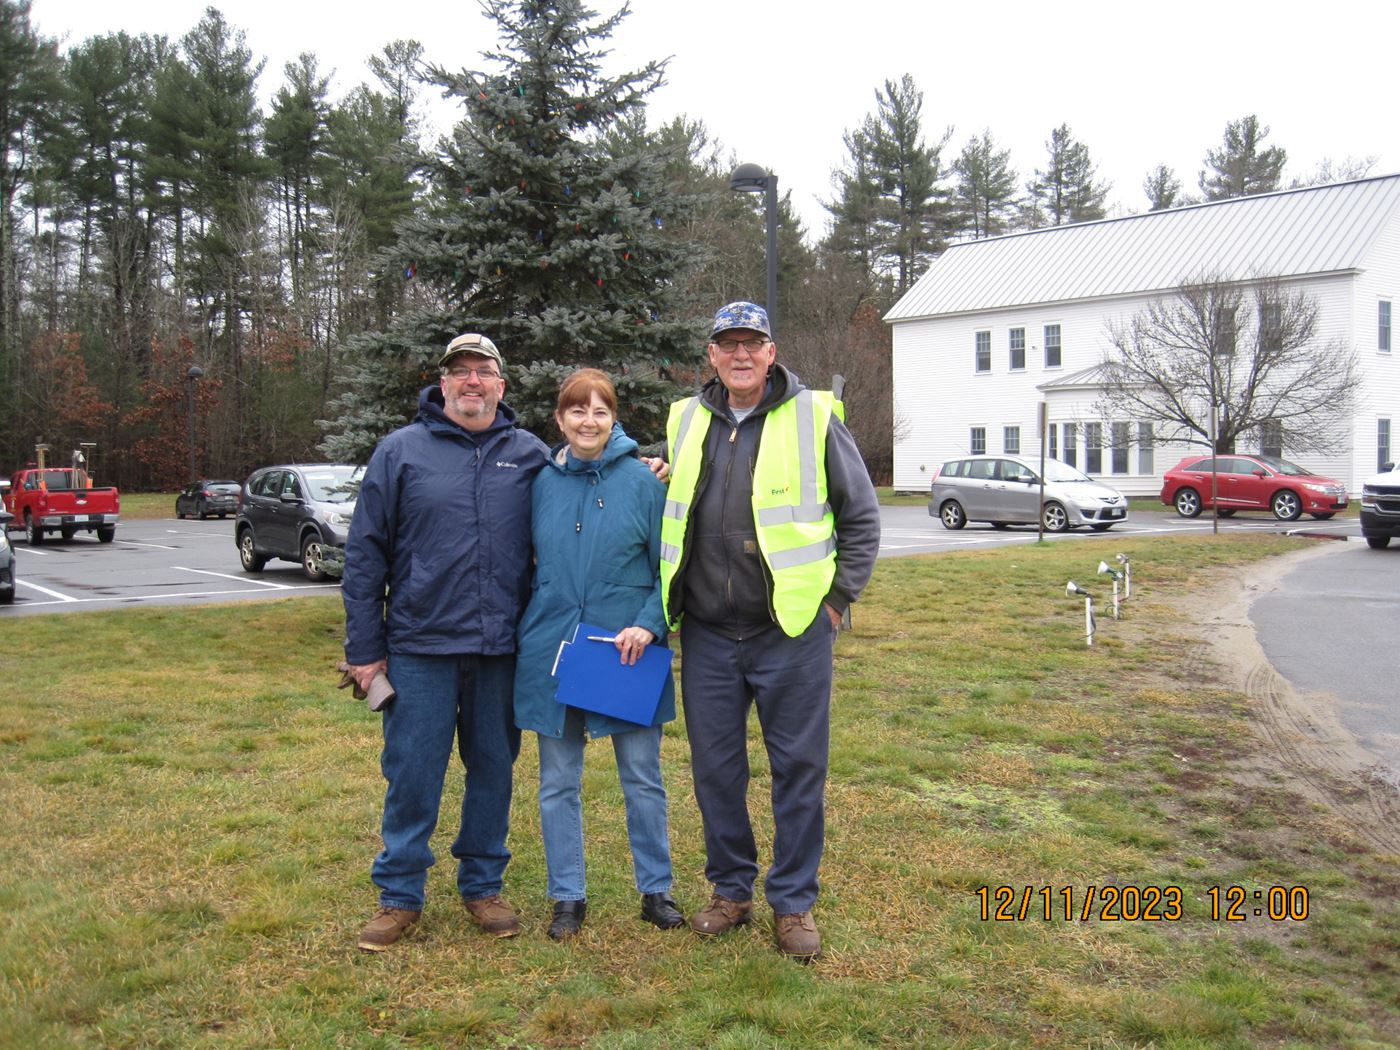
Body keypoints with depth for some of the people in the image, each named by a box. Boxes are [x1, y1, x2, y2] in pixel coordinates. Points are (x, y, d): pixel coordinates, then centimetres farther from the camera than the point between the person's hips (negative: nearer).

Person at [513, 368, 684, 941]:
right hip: (552, 651, 2)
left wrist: (648, 624, -14)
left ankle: (656, 889, 23)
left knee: (643, 777, 6)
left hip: (627, 652, -2)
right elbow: (526, 565, 12)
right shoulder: (541, 482, 3)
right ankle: (568, 897, 23)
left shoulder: (642, 481, -3)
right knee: (558, 782, 9)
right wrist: (525, 634, 7)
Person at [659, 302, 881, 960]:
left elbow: (862, 516, 2)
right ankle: (731, 888, 27)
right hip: (706, 635, 4)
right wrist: (667, 608, 9)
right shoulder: (686, 421, 9)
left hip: (792, 631, -3)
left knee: (799, 768, 4)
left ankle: (793, 901, 18)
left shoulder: (813, 418, -2)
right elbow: (671, 517, 20)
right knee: (715, 769, 11)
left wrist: (838, 597, -3)